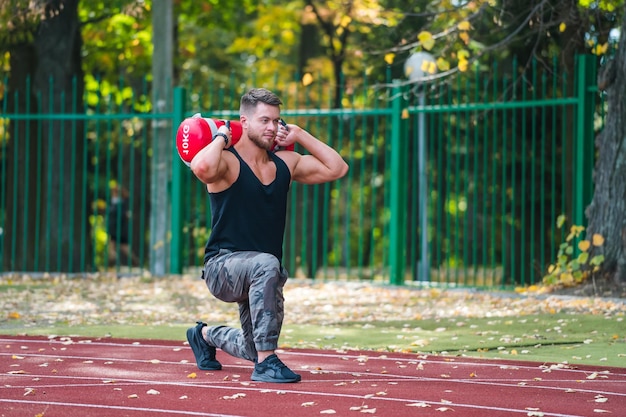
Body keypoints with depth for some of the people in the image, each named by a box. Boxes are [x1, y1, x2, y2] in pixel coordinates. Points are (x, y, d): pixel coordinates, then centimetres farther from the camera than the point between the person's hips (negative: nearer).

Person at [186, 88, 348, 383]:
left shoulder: (286, 163, 6)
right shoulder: (228, 162, -14)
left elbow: (336, 169, 6)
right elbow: (202, 167, -38)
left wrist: (300, 136, 4)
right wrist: (221, 137, -19)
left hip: (258, 277, 7)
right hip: (223, 267, -7)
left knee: (254, 350, 18)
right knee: (266, 265, -41)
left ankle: (207, 335, 52)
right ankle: (266, 363, -35)